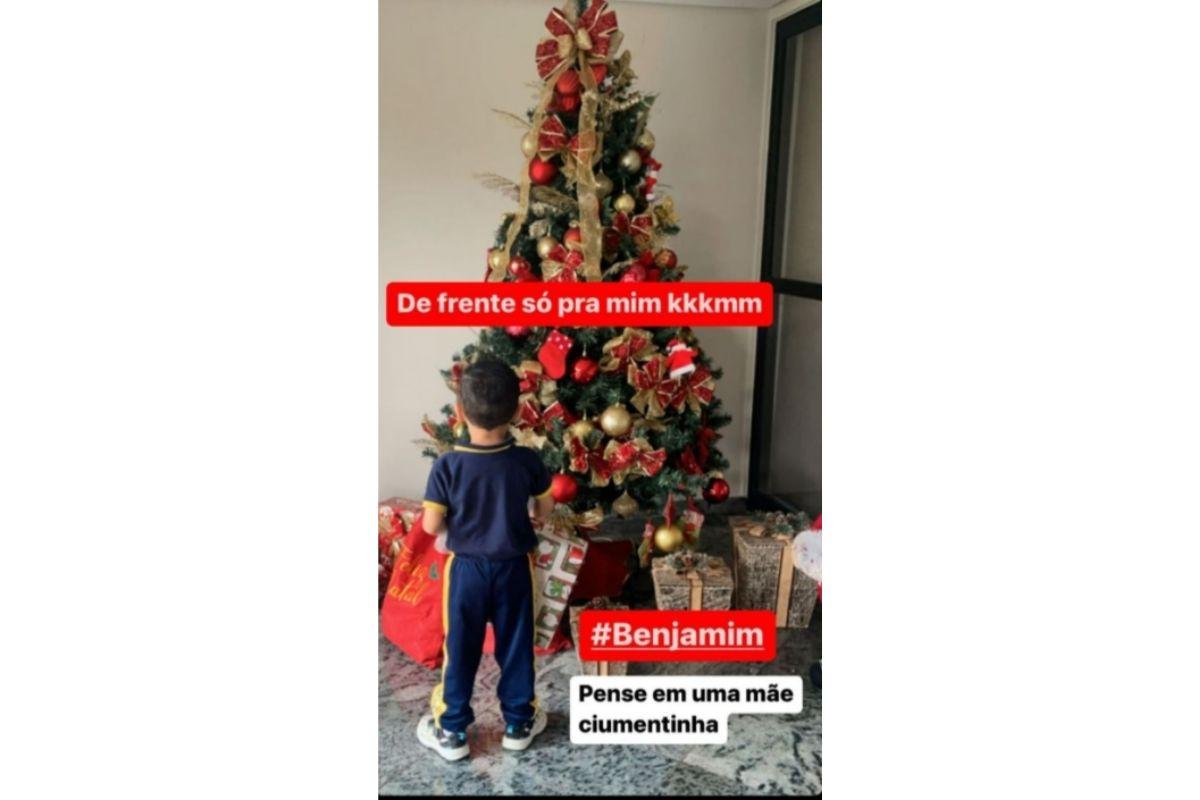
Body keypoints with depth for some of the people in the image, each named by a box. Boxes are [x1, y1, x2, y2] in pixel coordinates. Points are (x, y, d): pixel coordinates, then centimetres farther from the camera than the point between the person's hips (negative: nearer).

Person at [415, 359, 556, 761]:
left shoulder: (447, 465, -18)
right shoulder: (527, 461, -13)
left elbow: (431, 526, -13)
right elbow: (545, 510, 1)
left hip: (466, 568, -1)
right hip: (514, 567, 1)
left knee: (460, 649, 13)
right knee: (515, 646, 16)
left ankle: (452, 731, 24)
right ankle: (519, 722, 29)